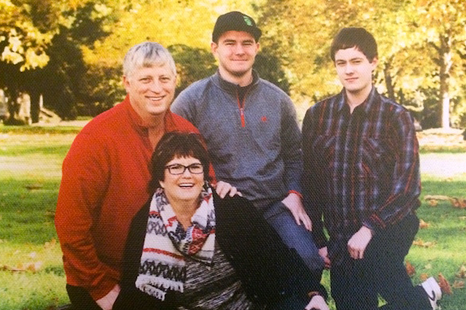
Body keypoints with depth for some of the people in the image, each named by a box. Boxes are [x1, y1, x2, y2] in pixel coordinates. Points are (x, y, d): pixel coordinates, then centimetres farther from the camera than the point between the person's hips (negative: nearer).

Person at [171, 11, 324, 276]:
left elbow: (293, 154, 18)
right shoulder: (192, 100, -2)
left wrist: (294, 193, 3)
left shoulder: (278, 99, 9)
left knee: (309, 262, -16)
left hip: (275, 208, 2)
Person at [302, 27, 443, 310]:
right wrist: (318, 239, 4)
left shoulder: (395, 116, -3)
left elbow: (407, 185, -8)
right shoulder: (317, 115, 5)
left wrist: (369, 229, -17)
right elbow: (309, 180, 7)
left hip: (387, 231, -3)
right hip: (341, 238, 3)